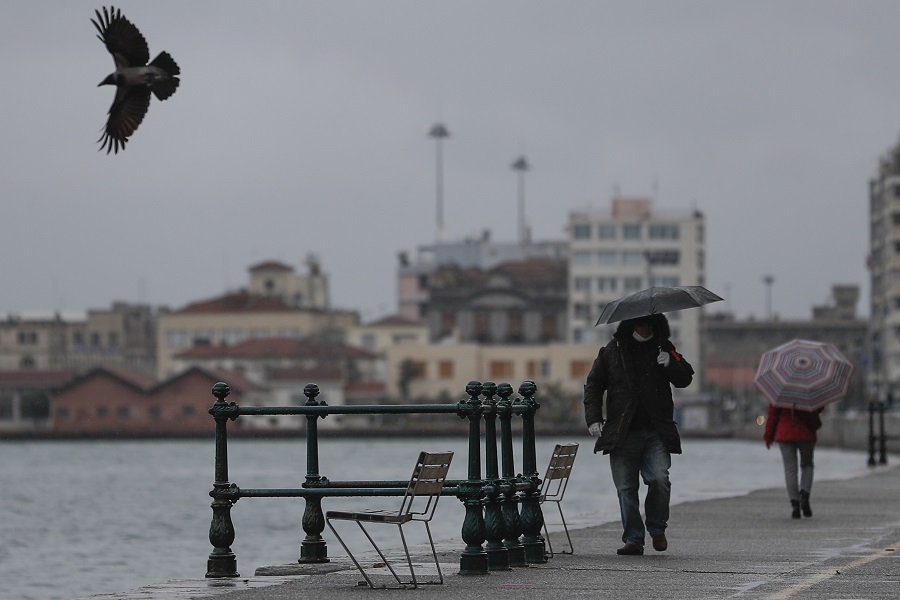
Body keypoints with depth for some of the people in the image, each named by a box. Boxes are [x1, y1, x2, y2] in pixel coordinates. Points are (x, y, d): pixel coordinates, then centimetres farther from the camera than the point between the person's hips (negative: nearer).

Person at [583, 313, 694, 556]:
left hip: (656, 433, -1)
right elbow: (594, 384, 12)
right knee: (626, 488, 0)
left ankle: (657, 529, 8)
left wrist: (671, 364, -11)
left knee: (659, 479, -15)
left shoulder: (664, 348, 10)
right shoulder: (612, 351, 8)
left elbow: (685, 379, 10)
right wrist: (593, 418, 1)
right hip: (622, 433, 1)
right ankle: (633, 539, 8)